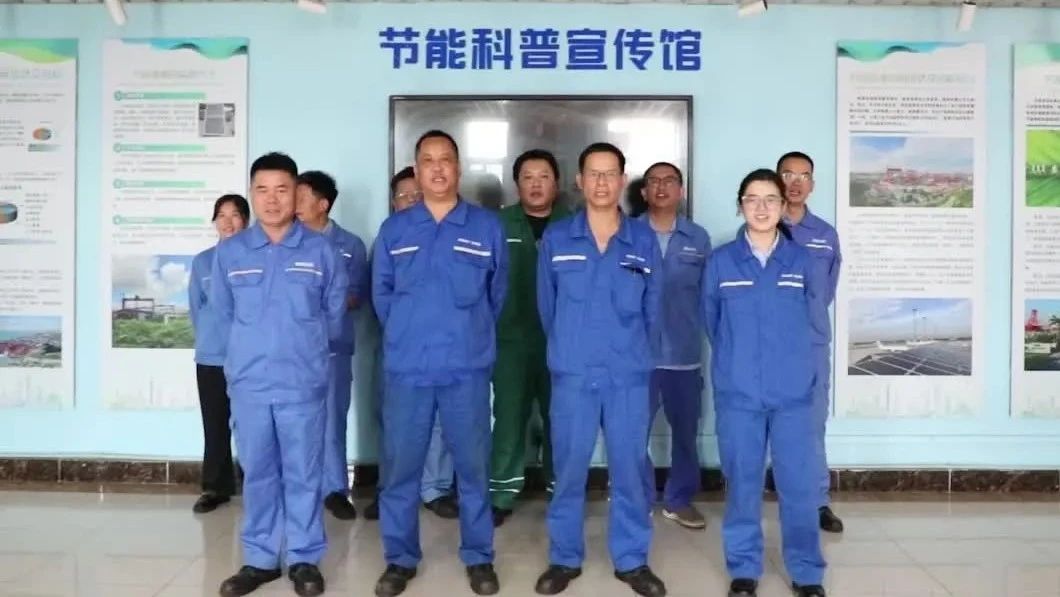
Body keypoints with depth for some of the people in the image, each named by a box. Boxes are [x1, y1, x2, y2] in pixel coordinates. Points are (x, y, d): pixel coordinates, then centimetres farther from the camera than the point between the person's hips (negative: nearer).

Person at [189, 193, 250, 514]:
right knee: (215, 425, 9)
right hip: (210, 356, 3)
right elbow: (196, 307, 14)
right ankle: (216, 487, 19)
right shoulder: (202, 261, 9)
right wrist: (208, 338, 8)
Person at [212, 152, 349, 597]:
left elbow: (335, 313, 8)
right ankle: (260, 559, 24)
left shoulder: (321, 251, -1)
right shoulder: (228, 253, 3)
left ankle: (305, 560, 19)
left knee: (303, 474, 6)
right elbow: (224, 314, 13)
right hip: (248, 383, 2)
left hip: (303, 383, -1)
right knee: (257, 473, 11)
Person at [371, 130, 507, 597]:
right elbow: (381, 294, 12)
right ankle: (400, 558, 22)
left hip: (467, 368, -1)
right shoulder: (393, 230, 5)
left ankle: (478, 557, 22)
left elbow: (497, 294, 10)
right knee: (400, 468, 7)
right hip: (407, 368, 1)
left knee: (473, 466, 7)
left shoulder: (487, 227, 2)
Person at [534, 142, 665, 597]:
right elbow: (546, 304, 9)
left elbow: (651, 307, 10)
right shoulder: (555, 239, 1)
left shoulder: (644, 240, 3)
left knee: (629, 467, 8)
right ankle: (564, 558, 22)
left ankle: (632, 560, 23)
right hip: (572, 373, 0)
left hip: (629, 374, 1)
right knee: (568, 468, 6)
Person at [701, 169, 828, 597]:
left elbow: (819, 323, 10)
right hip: (738, 392, 0)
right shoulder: (720, 262, 0)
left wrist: (786, 350, 11)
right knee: (742, 482, 8)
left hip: (793, 392, 0)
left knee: (799, 483, 5)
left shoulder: (803, 261, 2)